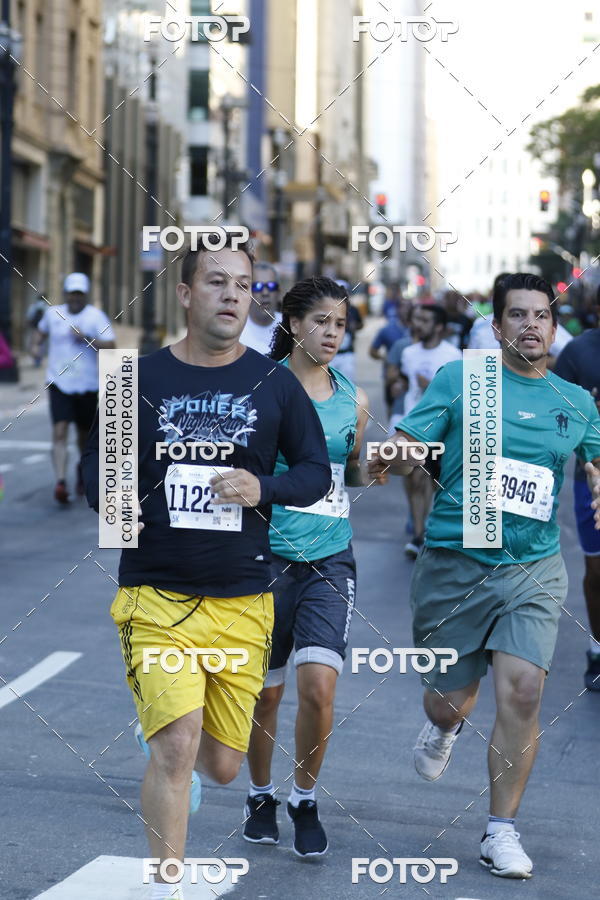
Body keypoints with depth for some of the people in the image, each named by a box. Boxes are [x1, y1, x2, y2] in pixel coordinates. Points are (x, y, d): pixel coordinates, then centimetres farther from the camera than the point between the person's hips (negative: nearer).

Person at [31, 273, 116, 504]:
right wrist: (35, 345, 8)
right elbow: (41, 331, 28)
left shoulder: (96, 316, -2)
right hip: (58, 383, 1)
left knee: (85, 434, 14)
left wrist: (87, 339, -24)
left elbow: (110, 346, -12)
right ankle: (61, 482, -22)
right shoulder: (53, 313, 7)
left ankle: (83, 467, 44)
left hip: (87, 385, 0)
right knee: (59, 432, -15)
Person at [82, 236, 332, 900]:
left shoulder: (275, 384, 3)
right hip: (156, 595, -2)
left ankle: (171, 749, 48)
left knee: (221, 766, 10)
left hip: (243, 602, 2)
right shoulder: (140, 379, 1)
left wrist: (262, 488, -13)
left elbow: (317, 471, 7)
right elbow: (98, 464, 11)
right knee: (177, 747, -17)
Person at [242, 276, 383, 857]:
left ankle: (305, 800, 9)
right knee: (265, 692, 7)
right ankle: (261, 797, 31)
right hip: (267, 557, -1)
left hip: (330, 561, 2)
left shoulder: (353, 400, 7)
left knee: (319, 687, -13)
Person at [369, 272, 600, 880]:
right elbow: (406, 450, -5)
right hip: (454, 562, -1)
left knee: (522, 689, -15)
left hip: (533, 568, 1)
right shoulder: (458, 380, 0)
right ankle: (444, 726, 47)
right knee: (450, 699, 6)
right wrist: (389, 458, -29)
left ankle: (501, 831, -1)